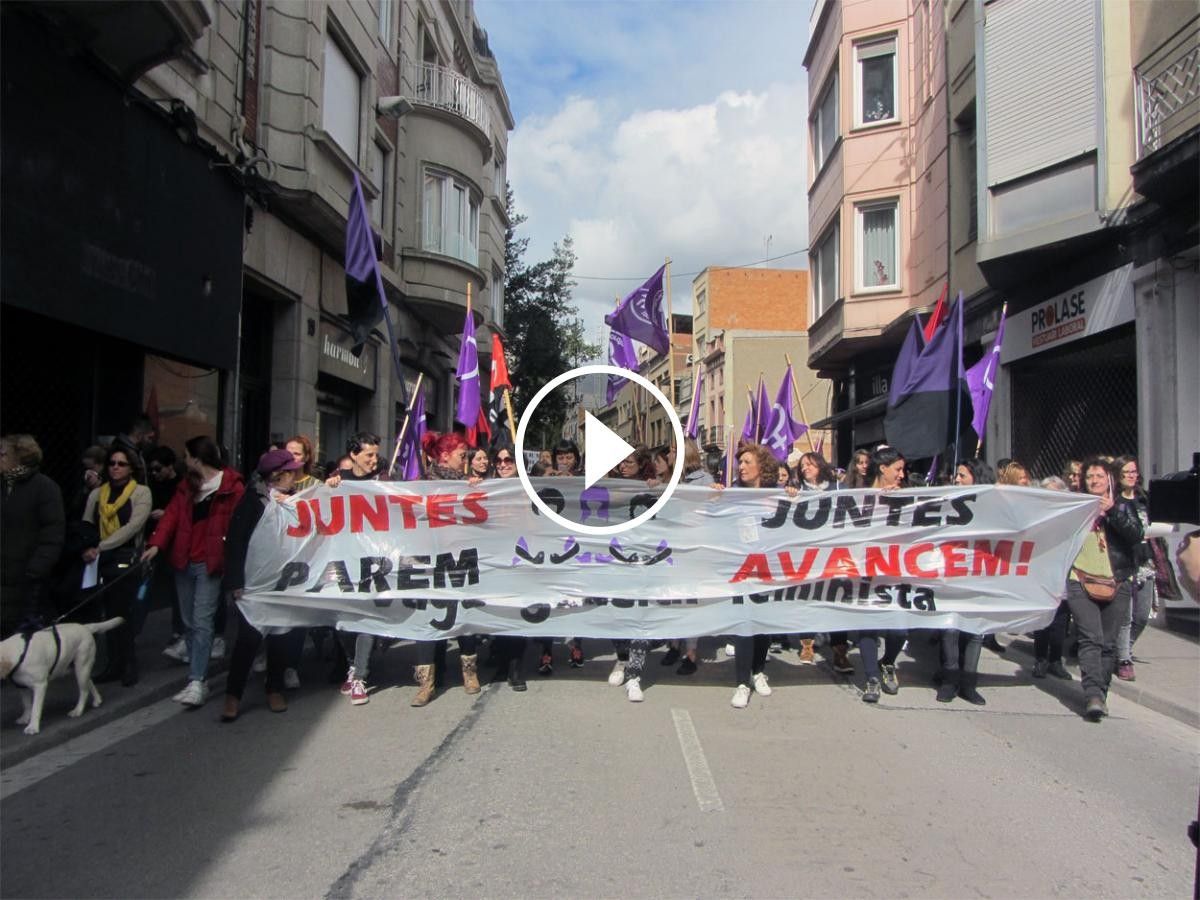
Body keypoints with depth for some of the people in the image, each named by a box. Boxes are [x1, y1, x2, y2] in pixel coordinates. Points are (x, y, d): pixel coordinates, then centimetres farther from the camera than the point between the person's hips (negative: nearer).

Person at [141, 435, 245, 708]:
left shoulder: (232, 487, -8)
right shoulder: (187, 486, 13)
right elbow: (172, 515, 3)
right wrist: (156, 544, -10)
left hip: (210, 564, -7)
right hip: (183, 563, 7)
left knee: (202, 622, -12)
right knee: (189, 623, 11)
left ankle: (196, 682, -13)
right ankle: (197, 677, 19)